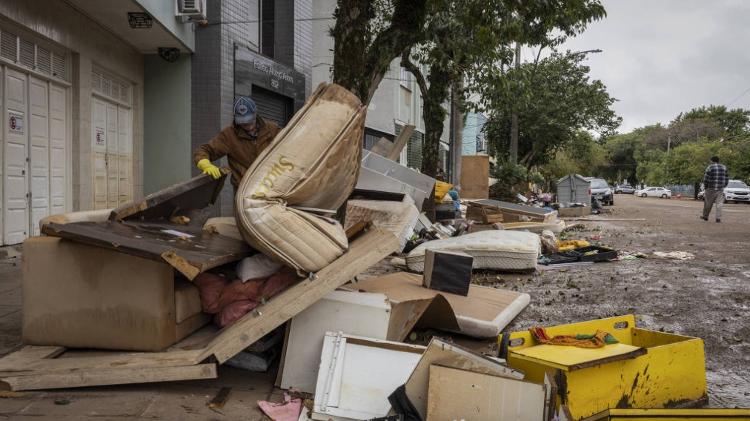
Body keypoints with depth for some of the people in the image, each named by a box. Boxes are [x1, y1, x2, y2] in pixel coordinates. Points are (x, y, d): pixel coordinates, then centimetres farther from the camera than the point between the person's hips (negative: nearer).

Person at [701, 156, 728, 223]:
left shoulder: (710, 168, -6)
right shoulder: (724, 168, 9)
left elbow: (706, 179, -7)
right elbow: (726, 179, 11)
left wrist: (705, 186, 8)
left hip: (711, 189, -3)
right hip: (720, 189, 3)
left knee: (708, 203, 9)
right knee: (719, 203, 2)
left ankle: (705, 216, 21)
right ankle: (718, 218, -4)